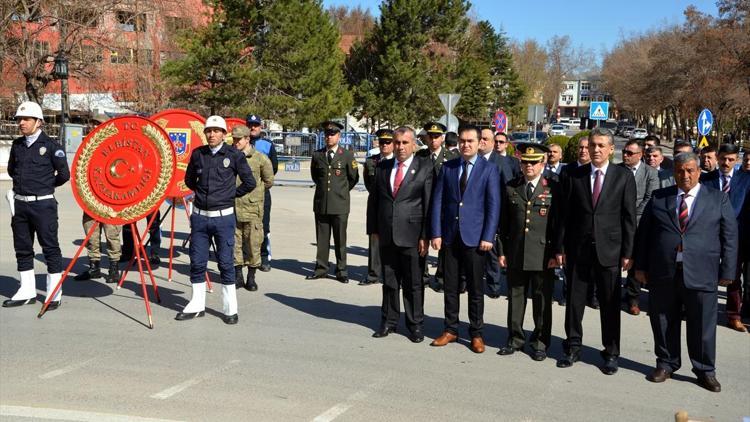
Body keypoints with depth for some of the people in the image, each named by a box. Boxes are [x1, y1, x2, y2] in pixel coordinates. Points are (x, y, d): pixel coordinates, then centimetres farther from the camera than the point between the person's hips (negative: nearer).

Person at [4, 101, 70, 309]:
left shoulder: (50, 145, -6)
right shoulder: (17, 145, 9)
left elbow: (64, 174, -5)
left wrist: (45, 185, 7)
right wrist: (23, 183, 16)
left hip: (43, 204, -6)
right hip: (20, 204, 6)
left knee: (50, 248, -1)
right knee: (22, 248, 12)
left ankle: (54, 294, 6)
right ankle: (27, 291, 23)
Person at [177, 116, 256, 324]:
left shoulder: (234, 155, -4)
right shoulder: (198, 154, 5)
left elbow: (250, 182, 1)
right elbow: (189, 179, 20)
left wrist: (231, 194, 5)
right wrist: (202, 192, 12)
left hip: (223, 217, -3)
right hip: (199, 215, 3)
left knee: (226, 263, 1)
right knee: (197, 262, 8)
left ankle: (230, 309, 11)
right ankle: (197, 305, 20)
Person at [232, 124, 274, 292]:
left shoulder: (260, 158, -2)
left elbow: (268, 181, 7)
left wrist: (254, 191, 10)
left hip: (252, 207, -2)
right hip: (233, 207, 3)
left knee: (253, 242, 1)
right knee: (235, 242, 7)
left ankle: (251, 277, 12)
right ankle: (238, 276, 18)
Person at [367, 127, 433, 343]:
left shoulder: (425, 168, -2)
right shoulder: (383, 167, 11)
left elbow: (429, 203, -5)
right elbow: (373, 199, 14)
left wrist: (425, 236, -9)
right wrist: (373, 229, 9)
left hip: (411, 234, -4)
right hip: (386, 234, 4)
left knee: (413, 282, 4)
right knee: (389, 280, 11)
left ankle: (415, 324, 16)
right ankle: (389, 321, 23)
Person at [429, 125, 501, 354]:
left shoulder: (489, 170, 0)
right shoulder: (447, 168, 8)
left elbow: (493, 205, -4)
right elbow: (437, 201, 6)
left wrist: (488, 237, -11)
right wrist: (436, 233, -1)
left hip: (475, 237, -3)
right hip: (450, 236, 3)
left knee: (475, 288, 5)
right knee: (450, 286, 9)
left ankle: (476, 333, 16)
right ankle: (450, 329, 21)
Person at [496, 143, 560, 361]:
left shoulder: (553, 188, 0)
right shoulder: (511, 188, 7)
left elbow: (558, 223, -1)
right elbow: (503, 222, 9)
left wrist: (556, 253, -5)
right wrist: (501, 251, 5)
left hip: (543, 256, -2)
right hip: (515, 254, 3)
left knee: (542, 300, 5)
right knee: (515, 297, 11)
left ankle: (540, 342, 19)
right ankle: (515, 338, 24)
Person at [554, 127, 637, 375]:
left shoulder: (624, 177, 1)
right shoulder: (574, 177, 5)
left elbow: (629, 217, -1)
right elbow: (566, 215, 6)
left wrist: (627, 252, -5)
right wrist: (560, 247, 2)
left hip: (609, 250, -1)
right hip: (578, 249, 2)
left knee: (610, 304, 6)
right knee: (574, 301, 8)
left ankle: (611, 353, 19)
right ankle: (573, 347, 23)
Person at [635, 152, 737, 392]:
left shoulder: (718, 199, 6)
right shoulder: (658, 198, 8)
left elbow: (730, 237, 5)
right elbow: (643, 233, 8)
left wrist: (727, 272, -1)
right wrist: (641, 266, 3)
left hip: (701, 275, -1)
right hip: (663, 274, 1)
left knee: (703, 327, 6)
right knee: (664, 324, 11)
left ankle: (705, 370, 23)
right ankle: (666, 364, 28)